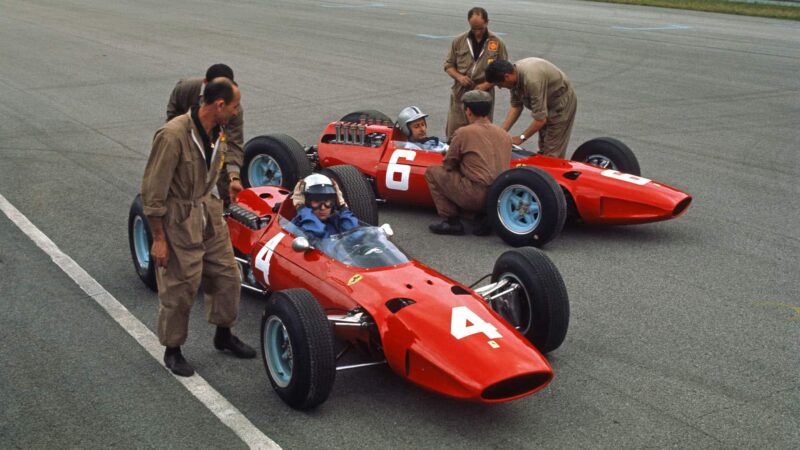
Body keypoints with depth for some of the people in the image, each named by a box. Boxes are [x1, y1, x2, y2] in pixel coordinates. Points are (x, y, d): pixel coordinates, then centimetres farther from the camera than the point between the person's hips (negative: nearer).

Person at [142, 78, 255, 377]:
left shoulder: (217, 132, 0)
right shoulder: (173, 135, -24)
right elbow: (152, 190, -19)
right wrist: (159, 238, -16)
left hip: (210, 214, 8)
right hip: (179, 220, -7)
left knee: (227, 275, 14)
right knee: (180, 289, 3)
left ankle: (223, 335, 34)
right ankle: (172, 351, 22)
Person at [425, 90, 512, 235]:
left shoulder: (463, 133, -3)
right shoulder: (505, 135, 13)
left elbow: (448, 165, 6)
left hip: (474, 196, -6)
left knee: (432, 172, 12)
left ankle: (451, 221, 6)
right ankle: (484, 217, 13)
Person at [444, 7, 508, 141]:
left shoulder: (497, 43, -1)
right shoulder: (459, 41, 3)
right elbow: (448, 65, 10)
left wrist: (487, 85, -12)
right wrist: (459, 77, -9)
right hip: (460, 95, 1)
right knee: (453, 137, 4)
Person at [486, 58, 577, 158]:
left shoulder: (532, 80, -37)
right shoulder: (514, 72, -10)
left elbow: (540, 119, -32)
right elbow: (516, 106, 0)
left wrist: (521, 138, -20)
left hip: (561, 105, -9)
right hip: (545, 103, 9)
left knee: (552, 155, -10)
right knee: (543, 151, 12)